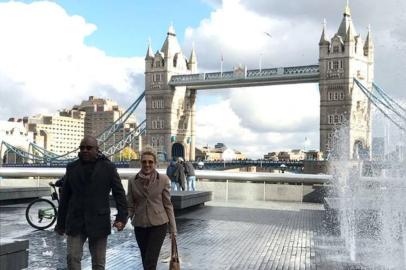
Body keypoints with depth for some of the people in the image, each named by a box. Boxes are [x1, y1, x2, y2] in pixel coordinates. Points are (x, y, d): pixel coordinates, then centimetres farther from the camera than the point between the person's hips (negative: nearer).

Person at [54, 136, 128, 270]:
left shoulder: (108, 167, 0)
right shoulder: (72, 167, 7)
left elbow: (119, 193, -2)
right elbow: (65, 197, 11)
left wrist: (121, 217, -13)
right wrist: (60, 223, 12)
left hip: (99, 222, -2)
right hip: (75, 223, 2)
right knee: (72, 258, -6)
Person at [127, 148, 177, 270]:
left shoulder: (163, 180, -7)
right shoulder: (133, 181, -1)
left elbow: (168, 205, -2)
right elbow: (130, 205, 3)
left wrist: (173, 228, -1)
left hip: (159, 224, -3)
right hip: (140, 226, 3)